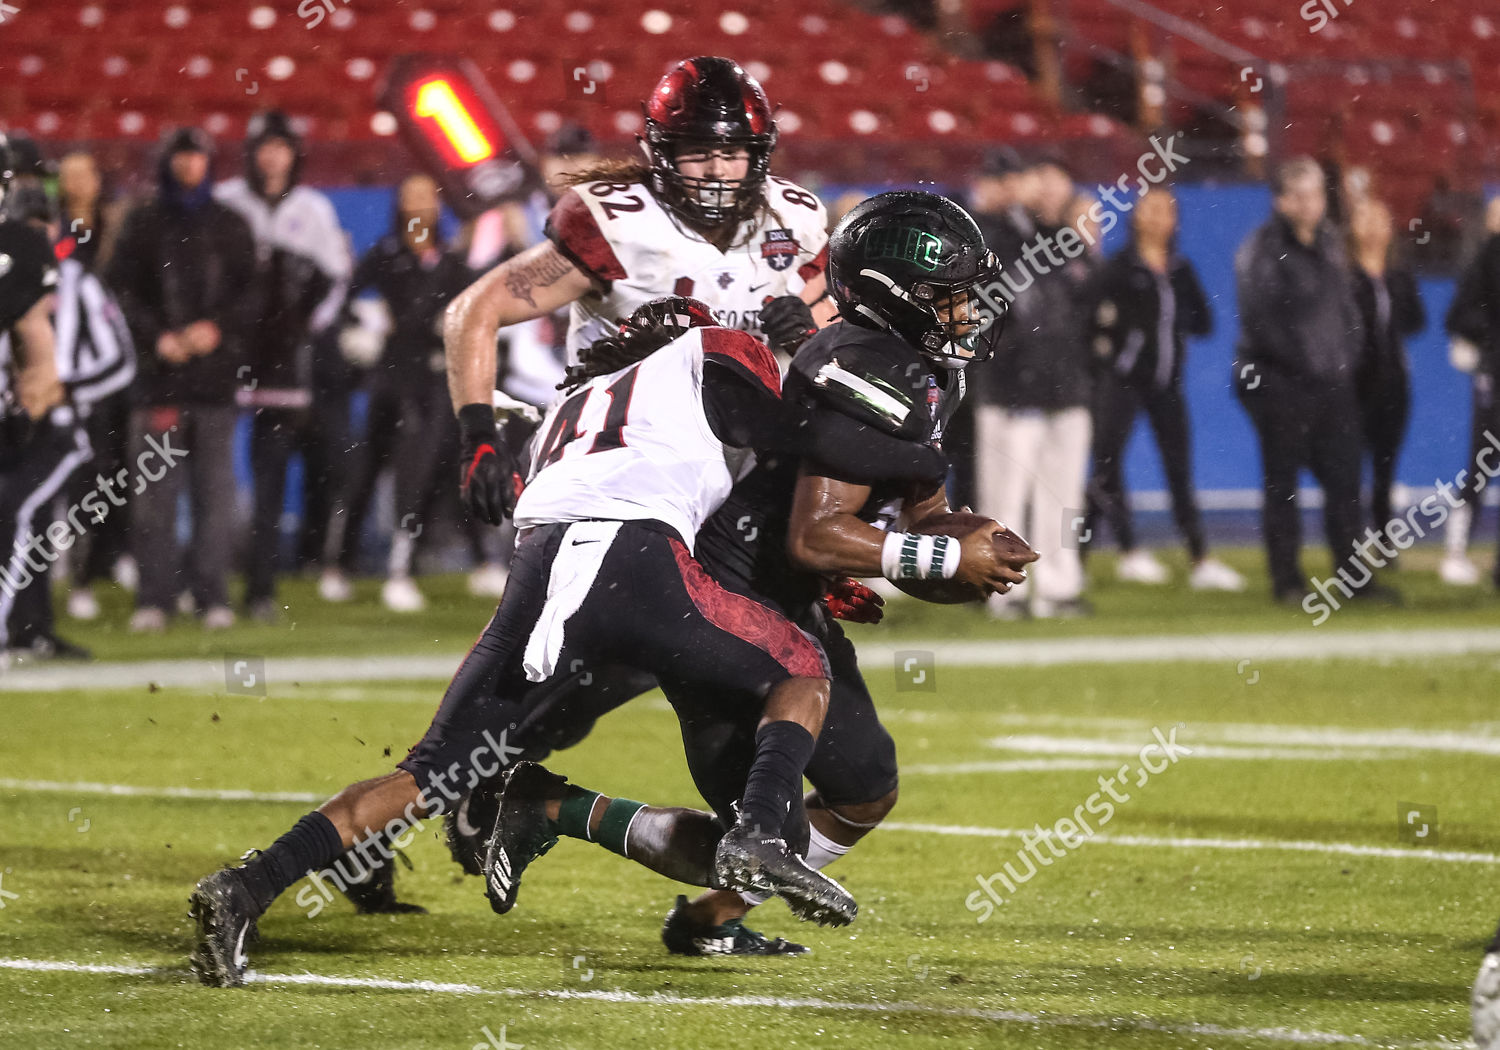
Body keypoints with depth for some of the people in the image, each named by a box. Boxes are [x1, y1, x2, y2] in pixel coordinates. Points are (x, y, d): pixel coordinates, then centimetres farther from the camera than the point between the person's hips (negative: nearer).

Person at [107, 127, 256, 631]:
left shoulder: (230, 226, 13)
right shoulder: (143, 223, 10)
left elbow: (254, 290, 8)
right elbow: (121, 289, 3)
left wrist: (218, 328, -8)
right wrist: (158, 337, -10)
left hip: (217, 373, 1)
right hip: (159, 376, -1)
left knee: (215, 490, -2)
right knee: (155, 490, -5)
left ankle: (212, 595, 2)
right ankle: (154, 597, -2)